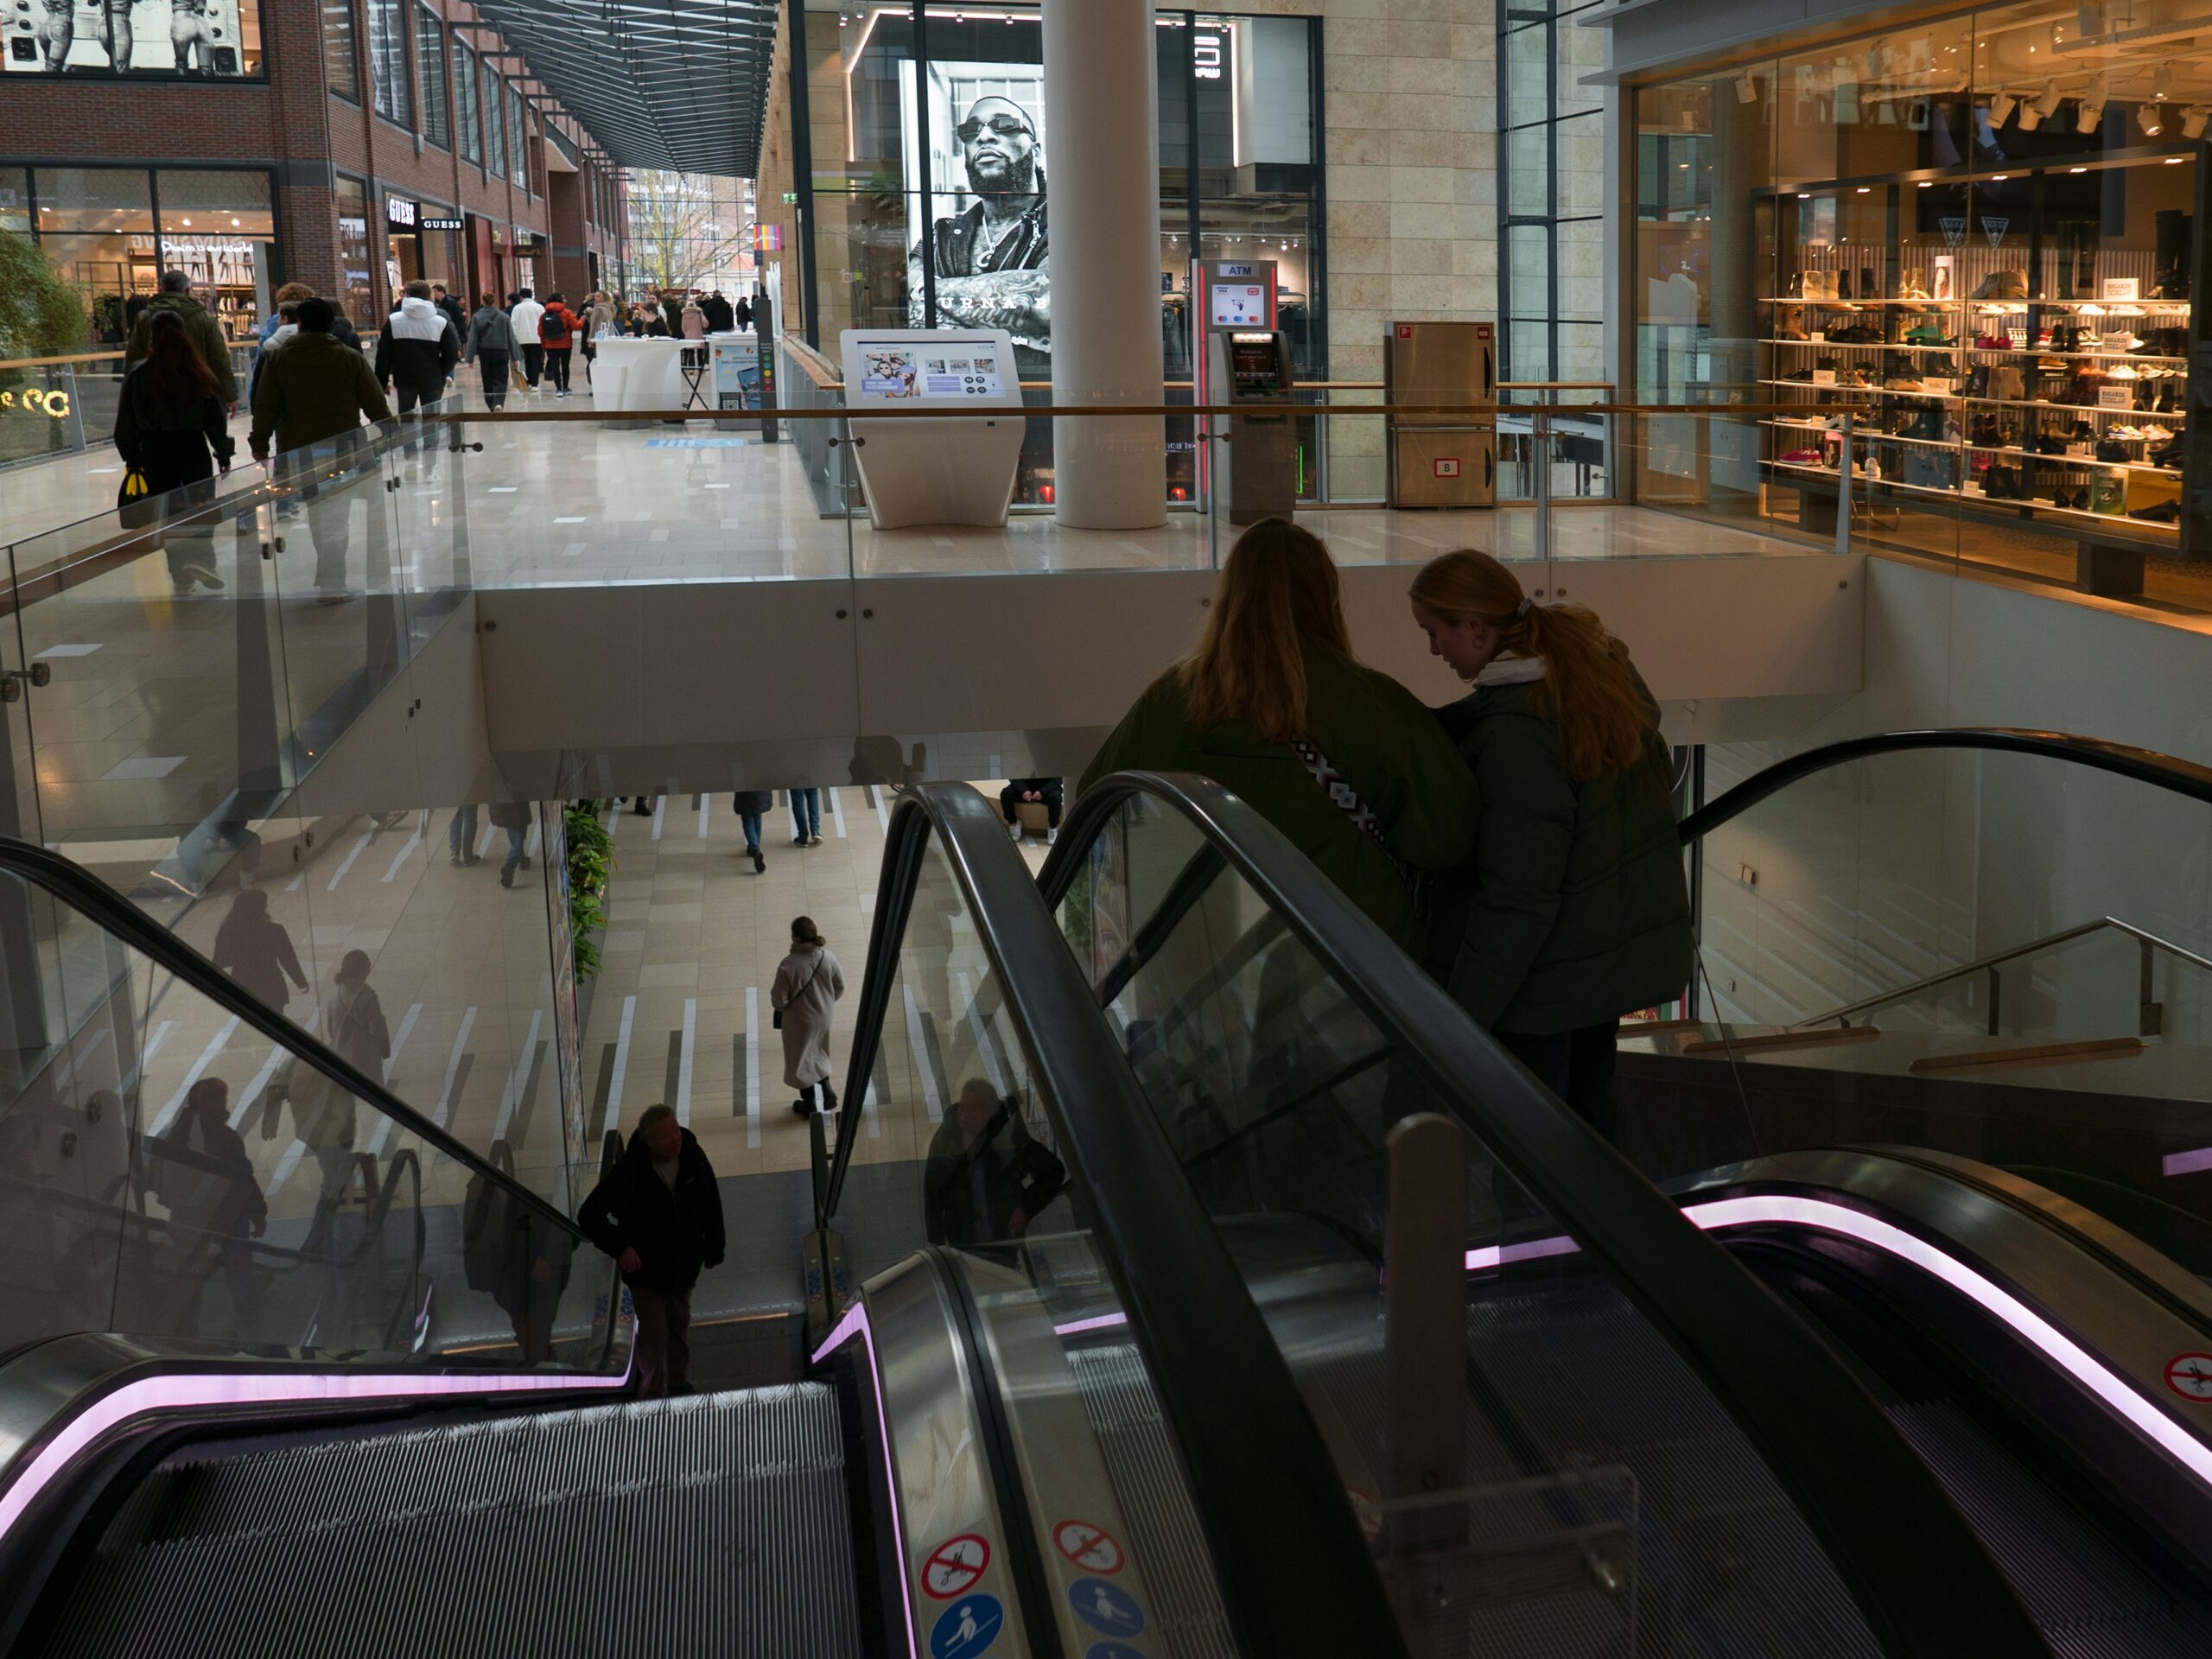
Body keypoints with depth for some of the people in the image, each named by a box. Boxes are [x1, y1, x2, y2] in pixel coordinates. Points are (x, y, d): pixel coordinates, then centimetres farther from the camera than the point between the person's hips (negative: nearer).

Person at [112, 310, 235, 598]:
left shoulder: (138, 374, -6)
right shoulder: (199, 373, -6)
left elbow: (127, 420, -1)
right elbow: (216, 418, -2)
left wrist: (131, 456, 10)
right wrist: (224, 453, 9)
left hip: (155, 453, 0)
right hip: (194, 449, 0)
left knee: (168, 513, 8)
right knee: (202, 507, 12)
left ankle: (181, 579, 8)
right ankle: (202, 558, -10)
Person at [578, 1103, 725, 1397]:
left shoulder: (693, 1156, -16)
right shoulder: (628, 1171, -27)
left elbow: (711, 1204, 0)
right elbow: (589, 1216, -20)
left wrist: (714, 1249, 5)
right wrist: (620, 1249, -27)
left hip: (685, 1263, 4)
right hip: (646, 1267, -4)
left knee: (680, 1325, 22)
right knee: (654, 1334, -2)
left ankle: (679, 1383, 43)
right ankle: (653, 1392, 20)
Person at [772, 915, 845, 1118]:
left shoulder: (788, 966, -30)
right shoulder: (828, 958, -17)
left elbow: (779, 1000, -20)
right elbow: (840, 987, -2)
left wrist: (780, 1008, 3)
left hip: (799, 1021, -4)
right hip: (823, 1017, 4)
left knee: (801, 1059, 19)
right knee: (818, 1053, 30)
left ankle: (810, 1105, 34)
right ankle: (826, 1092, 40)